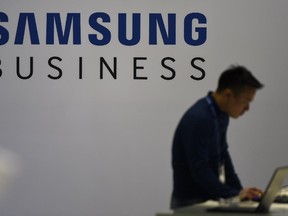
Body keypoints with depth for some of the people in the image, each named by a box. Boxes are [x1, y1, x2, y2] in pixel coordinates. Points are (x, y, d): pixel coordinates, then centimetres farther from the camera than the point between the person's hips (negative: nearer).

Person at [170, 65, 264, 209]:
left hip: (209, 199, 8)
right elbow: (199, 170, -23)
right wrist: (234, 195, -21)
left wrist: (240, 190, 5)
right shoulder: (198, 119, -21)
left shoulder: (221, 114, 4)